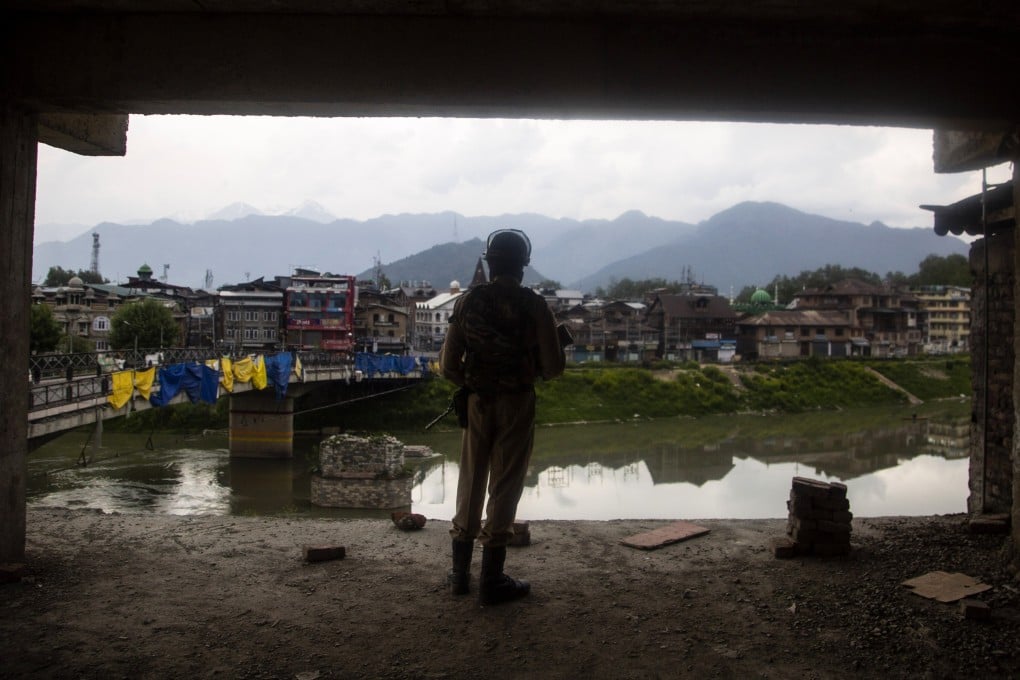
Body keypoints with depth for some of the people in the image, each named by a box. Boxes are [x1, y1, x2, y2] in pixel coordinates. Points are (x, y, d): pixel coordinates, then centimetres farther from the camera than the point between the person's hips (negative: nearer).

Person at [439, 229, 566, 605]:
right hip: (517, 404, -3)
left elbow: (448, 363, -3)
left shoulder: (468, 301, -2)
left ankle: (460, 573, 23)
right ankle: (492, 581, 10)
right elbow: (553, 366, -11)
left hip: (477, 403, 3)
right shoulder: (533, 305, -10)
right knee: (504, 488, 4)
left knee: (470, 483, 14)